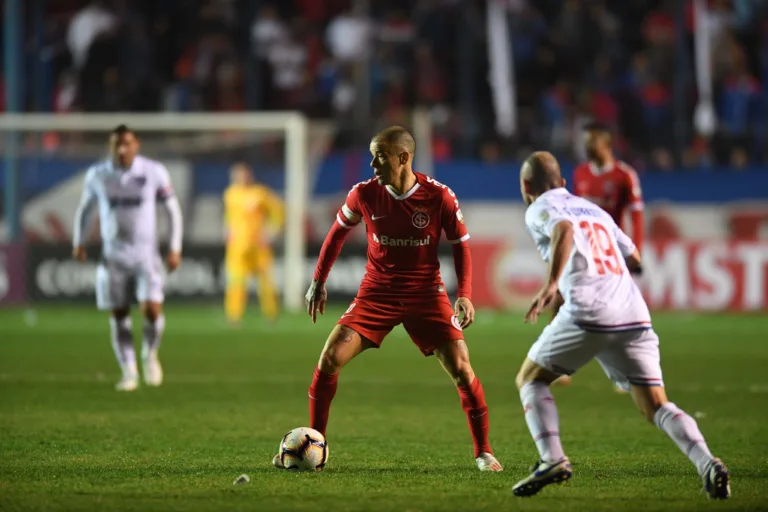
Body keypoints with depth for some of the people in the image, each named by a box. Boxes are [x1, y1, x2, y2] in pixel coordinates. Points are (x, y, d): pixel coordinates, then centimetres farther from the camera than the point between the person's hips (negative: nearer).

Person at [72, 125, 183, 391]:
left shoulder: (154, 172, -6)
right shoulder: (97, 175, -1)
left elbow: (172, 209, 3)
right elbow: (85, 207, 16)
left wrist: (175, 249, -2)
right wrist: (78, 241, 13)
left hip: (146, 254, -2)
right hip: (113, 256, 2)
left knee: (152, 309, -16)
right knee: (119, 315, 2)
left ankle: (150, 354, 13)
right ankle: (129, 372, 14)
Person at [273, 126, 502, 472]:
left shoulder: (439, 197, -13)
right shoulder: (364, 194, -8)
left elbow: (460, 245, -2)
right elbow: (338, 233, 9)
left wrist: (465, 294, -13)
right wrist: (318, 281, 8)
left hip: (425, 294, -1)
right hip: (376, 294, 2)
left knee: (460, 368, -11)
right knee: (330, 359, -10)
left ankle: (483, 452, 5)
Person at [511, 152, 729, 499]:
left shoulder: (540, 209, 9)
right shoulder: (594, 210, 28)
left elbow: (564, 229, -16)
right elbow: (634, 259, 32)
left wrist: (551, 284, -26)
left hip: (588, 313, -5)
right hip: (634, 314, 5)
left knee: (530, 380, 14)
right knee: (656, 406, 4)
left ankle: (552, 459, -6)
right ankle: (708, 465, -19)